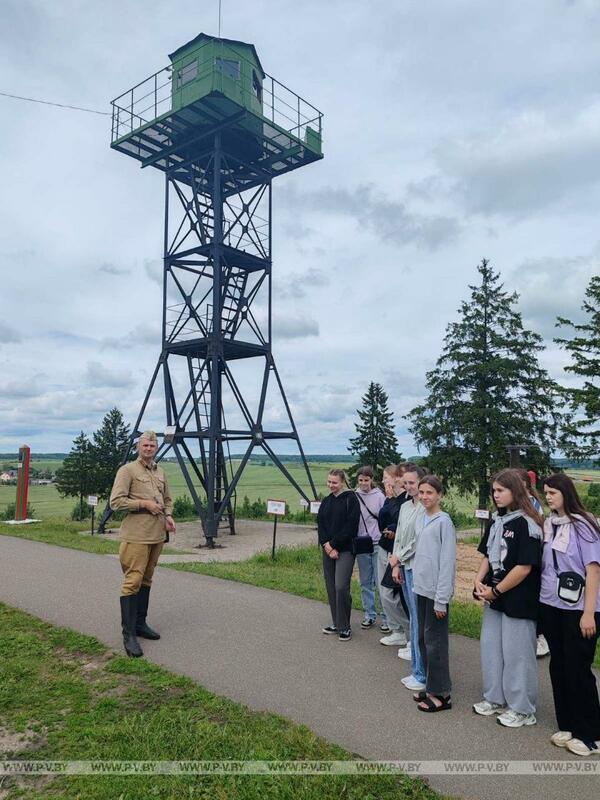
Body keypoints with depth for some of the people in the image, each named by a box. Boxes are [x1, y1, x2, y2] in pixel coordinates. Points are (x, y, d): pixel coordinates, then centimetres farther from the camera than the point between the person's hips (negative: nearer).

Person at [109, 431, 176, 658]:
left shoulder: (160, 472, 15)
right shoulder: (127, 470, -6)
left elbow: (167, 499, 25)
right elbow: (116, 501, -13)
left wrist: (168, 516, 6)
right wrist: (144, 504, -16)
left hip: (157, 535, 7)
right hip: (136, 536, -7)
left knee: (146, 580, 15)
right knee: (132, 581, -7)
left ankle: (140, 624, 26)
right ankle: (128, 634, -1)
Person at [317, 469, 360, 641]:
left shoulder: (350, 499, -7)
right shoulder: (326, 501, 12)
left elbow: (350, 527, -13)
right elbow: (320, 524, 8)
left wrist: (334, 545, -13)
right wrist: (326, 544, -7)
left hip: (345, 549, -6)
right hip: (328, 548, 6)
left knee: (341, 586, -12)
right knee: (331, 587, 9)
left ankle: (345, 627, 2)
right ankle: (336, 623, 22)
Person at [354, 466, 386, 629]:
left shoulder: (379, 496, -4)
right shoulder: (354, 497, 1)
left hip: (377, 544, -3)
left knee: (380, 582, 0)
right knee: (365, 582, 12)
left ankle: (386, 616, 13)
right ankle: (369, 615, 24)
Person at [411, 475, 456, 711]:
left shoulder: (444, 522, -14)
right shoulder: (420, 519, 8)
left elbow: (447, 562, -15)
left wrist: (441, 599, -15)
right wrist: (417, 582, 12)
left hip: (436, 591, -7)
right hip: (421, 588, 8)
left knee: (435, 641, 2)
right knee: (423, 638, 15)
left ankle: (441, 694, 15)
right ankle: (431, 686, 29)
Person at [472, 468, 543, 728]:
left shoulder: (526, 523, -17)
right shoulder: (496, 520, 6)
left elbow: (524, 567, -20)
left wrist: (495, 590, -13)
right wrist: (479, 581, -3)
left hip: (518, 601, -8)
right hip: (494, 598, 8)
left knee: (517, 654, 6)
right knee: (490, 647, 16)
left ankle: (521, 709, 24)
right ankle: (495, 698, 34)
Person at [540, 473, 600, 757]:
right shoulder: (548, 524, 5)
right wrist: (539, 600, 6)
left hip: (577, 609, -5)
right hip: (550, 606, 6)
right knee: (558, 666, 12)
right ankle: (567, 725, 27)